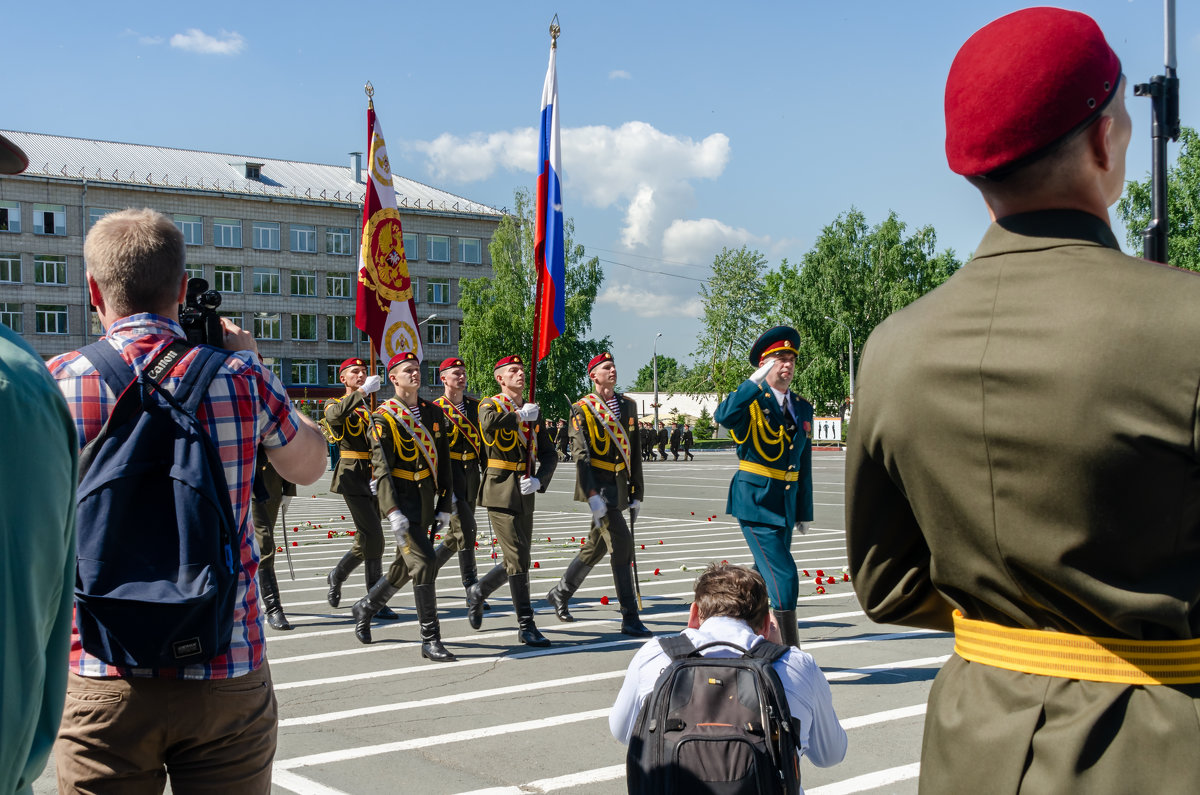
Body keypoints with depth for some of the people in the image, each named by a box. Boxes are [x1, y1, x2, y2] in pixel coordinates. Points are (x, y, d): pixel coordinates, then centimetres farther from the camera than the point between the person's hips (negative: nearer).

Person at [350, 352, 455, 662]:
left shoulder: (433, 413, 9)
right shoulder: (384, 417, -8)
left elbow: (443, 462, 12)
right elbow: (381, 467, -14)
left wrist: (445, 505, 9)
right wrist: (393, 512, -22)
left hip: (426, 499, 7)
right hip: (402, 500, -6)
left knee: (406, 565, 15)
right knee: (424, 564, -12)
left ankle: (366, 607, 39)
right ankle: (430, 639, -6)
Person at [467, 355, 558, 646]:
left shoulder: (532, 413, 14)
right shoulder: (490, 404, -3)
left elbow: (549, 454, 9)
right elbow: (489, 424, -30)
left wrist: (539, 480, -9)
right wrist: (519, 415, -15)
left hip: (525, 494, 6)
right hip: (500, 491, -6)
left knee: (518, 561, 11)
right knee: (518, 560, -9)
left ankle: (478, 592, 36)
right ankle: (527, 627, -3)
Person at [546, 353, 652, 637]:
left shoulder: (628, 405, 13)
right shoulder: (582, 408, -5)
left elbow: (635, 451, 16)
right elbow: (581, 454, -11)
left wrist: (637, 493, 13)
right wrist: (592, 495, -20)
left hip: (619, 485, 7)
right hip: (598, 485, -7)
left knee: (597, 546, 15)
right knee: (621, 544, -13)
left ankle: (561, 593, 35)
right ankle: (630, 619, -8)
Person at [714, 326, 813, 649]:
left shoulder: (803, 408, 12)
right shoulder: (751, 401, -8)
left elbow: (804, 464, 17)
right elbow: (723, 416, -33)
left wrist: (804, 512, 17)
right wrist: (757, 381, -35)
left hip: (786, 503, 7)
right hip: (756, 501, -7)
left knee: (767, 576, 16)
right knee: (784, 577, -13)